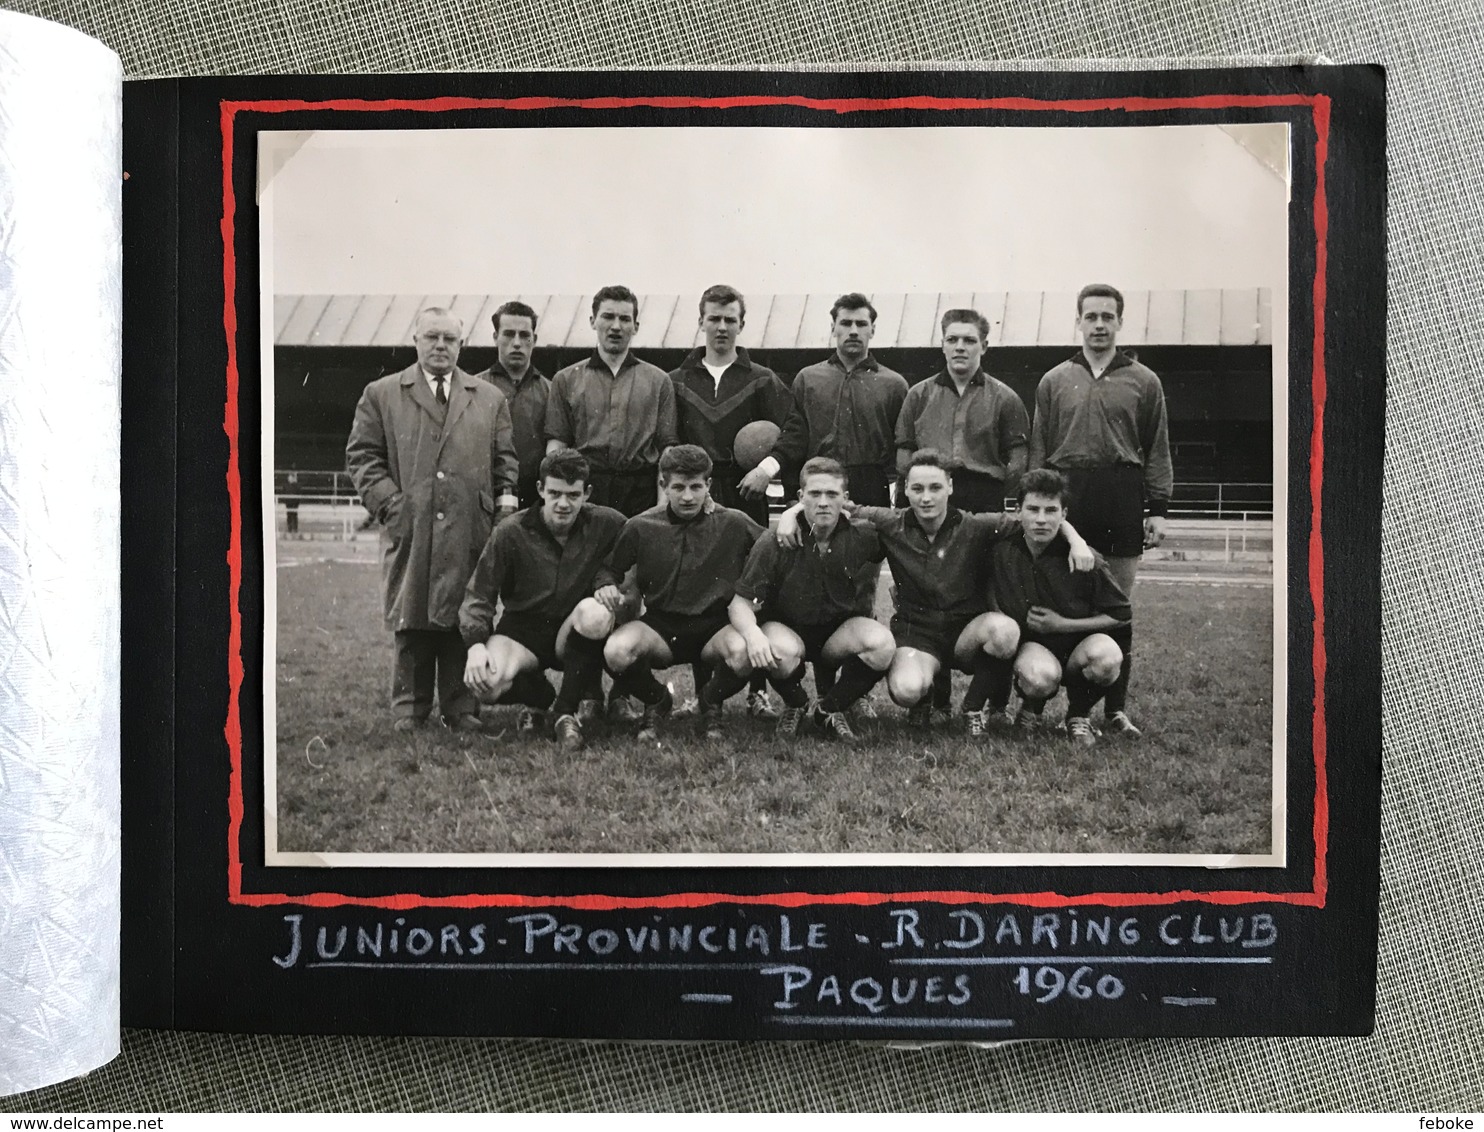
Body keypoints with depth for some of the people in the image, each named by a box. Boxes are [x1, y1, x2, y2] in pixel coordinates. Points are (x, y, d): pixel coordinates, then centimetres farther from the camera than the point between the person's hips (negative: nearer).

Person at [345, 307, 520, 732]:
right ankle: (409, 710, 12)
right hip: (409, 531, -1)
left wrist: (506, 498, 3)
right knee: (410, 623, 2)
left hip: (470, 533, 1)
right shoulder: (381, 395, 11)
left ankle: (462, 709, 11)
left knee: (464, 621, 2)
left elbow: (505, 459, 18)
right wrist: (388, 502, -5)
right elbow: (361, 456, 6)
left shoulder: (490, 399, 17)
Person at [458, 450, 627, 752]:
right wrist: (476, 644, -23)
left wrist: (607, 583, -18)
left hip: (573, 632, 0)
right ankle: (541, 695, 8)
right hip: (522, 630, 0)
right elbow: (478, 594, -6)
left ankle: (567, 711, -16)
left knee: (595, 613, -36)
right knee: (485, 683, -31)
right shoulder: (511, 533, -8)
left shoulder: (607, 524, -7)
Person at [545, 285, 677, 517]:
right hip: (583, 488, 0)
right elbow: (556, 444, 8)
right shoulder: (566, 380, 14)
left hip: (641, 492, 0)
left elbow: (667, 448, 8)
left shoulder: (659, 381, 14)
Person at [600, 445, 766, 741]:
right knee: (617, 651, -31)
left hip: (715, 627, -1)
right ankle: (656, 702, 7)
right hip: (659, 627, 1)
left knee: (745, 653, -35)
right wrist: (607, 587, -10)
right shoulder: (640, 527, -1)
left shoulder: (733, 524, -2)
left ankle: (712, 702, 5)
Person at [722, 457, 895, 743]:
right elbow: (740, 602, -15)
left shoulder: (863, 537, -12)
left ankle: (827, 709, -3)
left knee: (882, 643, -29)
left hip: (841, 633, 2)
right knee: (782, 651, -37)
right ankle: (795, 706, 1)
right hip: (787, 628, -2)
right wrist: (753, 633, -34)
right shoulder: (774, 542, -16)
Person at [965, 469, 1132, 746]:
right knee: (1041, 677, -37)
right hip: (1028, 644, 0)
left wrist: (1062, 624, -14)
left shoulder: (1085, 560, -16)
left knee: (1106, 655, -35)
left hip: (1077, 644, 1)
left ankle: (1079, 714, -1)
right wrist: (999, 621, -11)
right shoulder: (1001, 551, -10)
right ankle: (1032, 707, 3)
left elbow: (1122, 615, -8)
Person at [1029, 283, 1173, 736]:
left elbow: (1157, 452, 9)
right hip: (1068, 495, 1)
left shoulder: (1144, 381, 11)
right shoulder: (1054, 381, 14)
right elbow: (1038, 450, 13)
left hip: (1124, 498, -1)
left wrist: (1158, 508, 1)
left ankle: (1116, 708, 9)